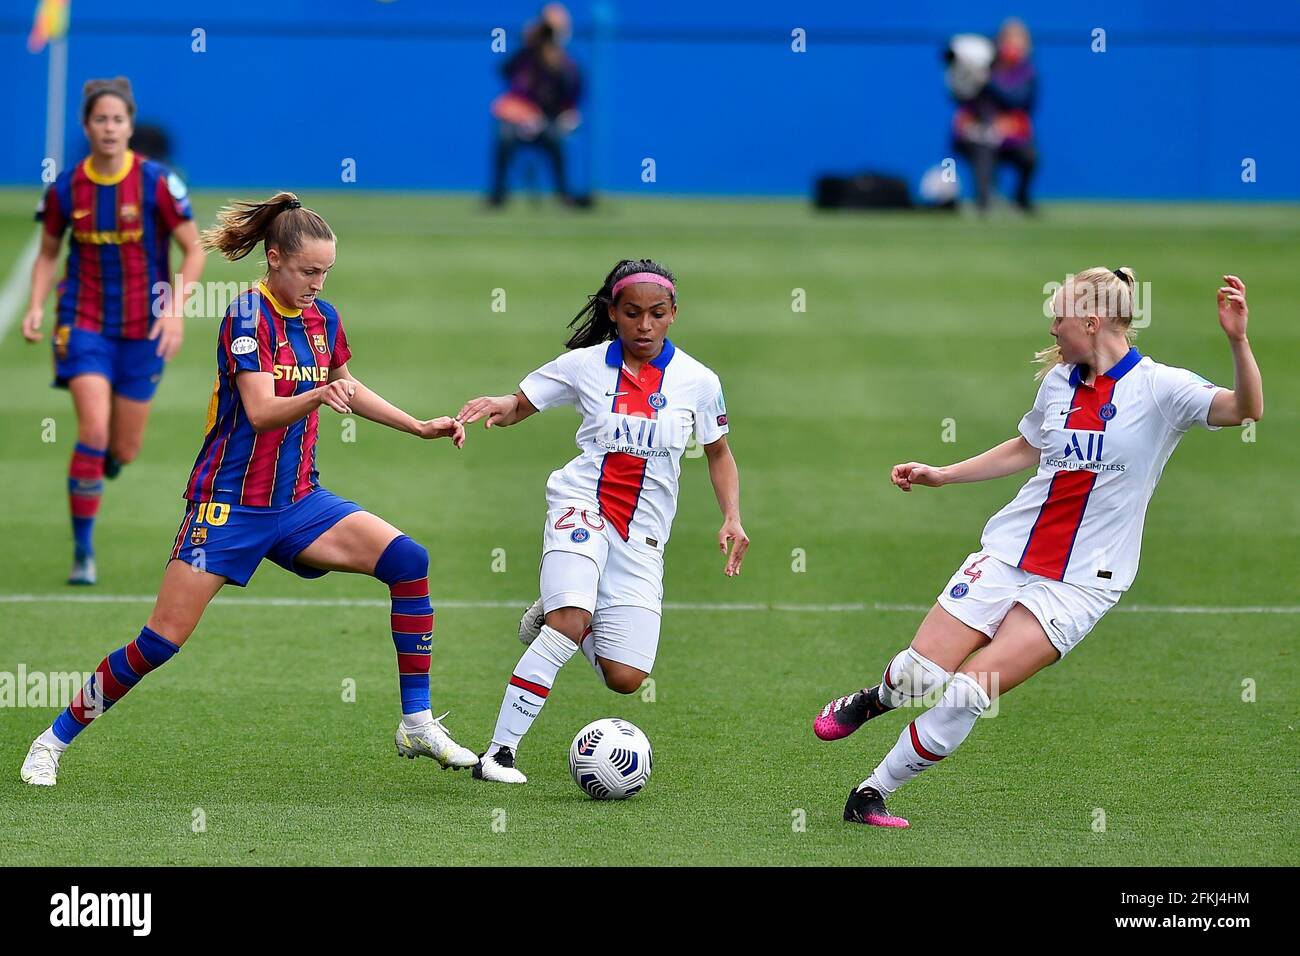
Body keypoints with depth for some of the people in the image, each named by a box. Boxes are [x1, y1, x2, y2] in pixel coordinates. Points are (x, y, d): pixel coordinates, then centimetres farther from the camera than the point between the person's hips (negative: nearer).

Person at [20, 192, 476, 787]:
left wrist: (419, 427, 19)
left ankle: (418, 725, -5)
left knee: (408, 561, -12)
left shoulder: (322, 317, 6)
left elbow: (347, 388, 25)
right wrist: (320, 395, -43)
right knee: (163, 640, -10)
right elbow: (261, 412, -26)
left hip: (297, 502, 6)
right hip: (229, 505, -6)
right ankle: (56, 739, 8)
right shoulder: (247, 317, -15)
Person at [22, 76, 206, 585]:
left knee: (123, 449, 7)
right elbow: (48, 254, 11)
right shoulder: (65, 188, -4)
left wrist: (175, 310, -18)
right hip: (84, 323, 0)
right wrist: (36, 306, -5)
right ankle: (83, 552, -8)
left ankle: (93, 474, 46)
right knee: (93, 431, -18)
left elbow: (194, 251, -5)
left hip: (144, 328, 0)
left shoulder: (158, 182, -11)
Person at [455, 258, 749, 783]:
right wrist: (498, 405, -17)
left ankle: (558, 614, 26)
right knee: (570, 623, -31)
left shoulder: (697, 381, 3)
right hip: (583, 505, -3)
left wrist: (732, 518, 2)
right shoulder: (585, 365, 0)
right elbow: (520, 405, 7)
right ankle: (499, 752, -25)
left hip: (643, 534, 3)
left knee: (625, 679, -5)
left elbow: (718, 454, 16)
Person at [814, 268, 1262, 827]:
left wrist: (1237, 341, -39)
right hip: (1008, 552, 5)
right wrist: (939, 476, 25)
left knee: (969, 692, -15)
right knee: (920, 672, -7)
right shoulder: (1059, 380, 9)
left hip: (1079, 584, -5)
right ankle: (869, 702, 28)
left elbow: (1246, 409, -23)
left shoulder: (1158, 388, -9)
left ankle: (872, 794, 1)